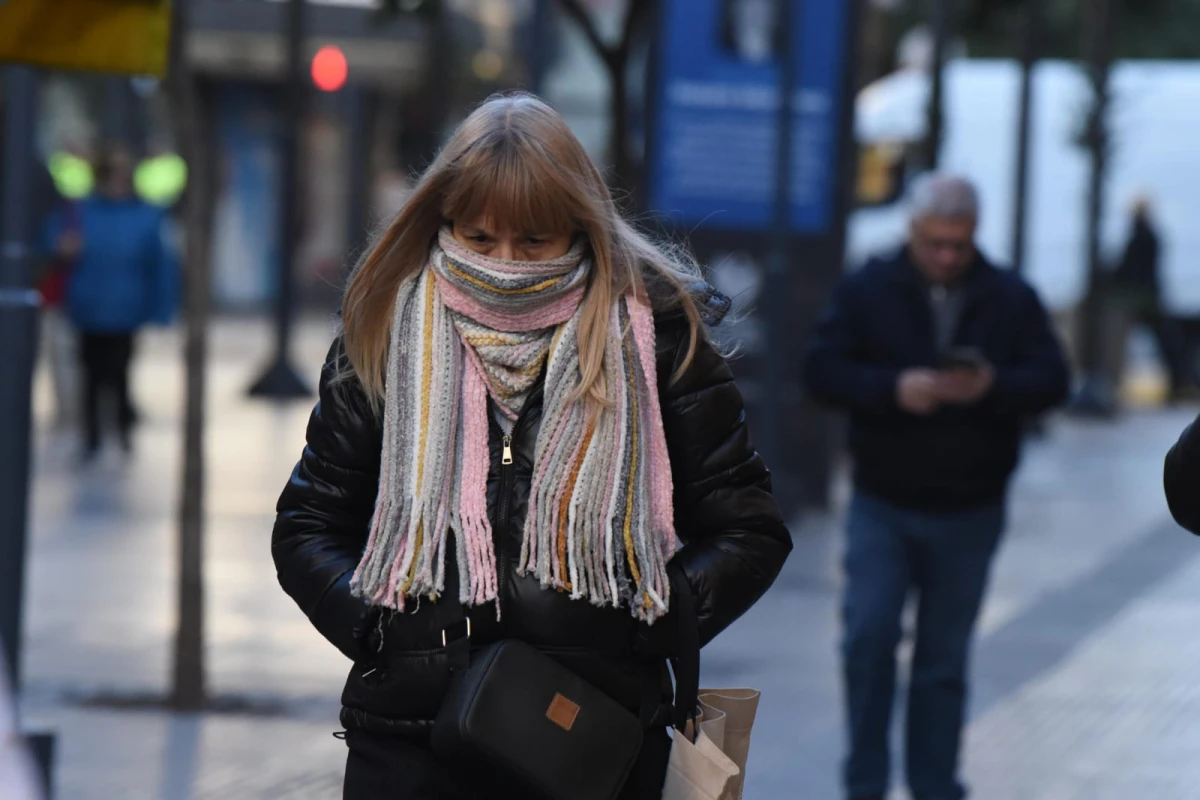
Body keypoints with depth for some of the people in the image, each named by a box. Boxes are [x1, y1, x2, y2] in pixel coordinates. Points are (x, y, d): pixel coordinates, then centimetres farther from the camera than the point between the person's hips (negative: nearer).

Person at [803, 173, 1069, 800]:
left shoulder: (1011, 300, 3)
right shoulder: (867, 291, -1)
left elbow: (1050, 381, -3)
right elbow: (821, 370, -7)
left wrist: (992, 387, -23)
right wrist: (892, 389, -24)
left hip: (969, 514, 1)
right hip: (883, 506, -1)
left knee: (944, 659, 8)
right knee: (868, 636, -12)